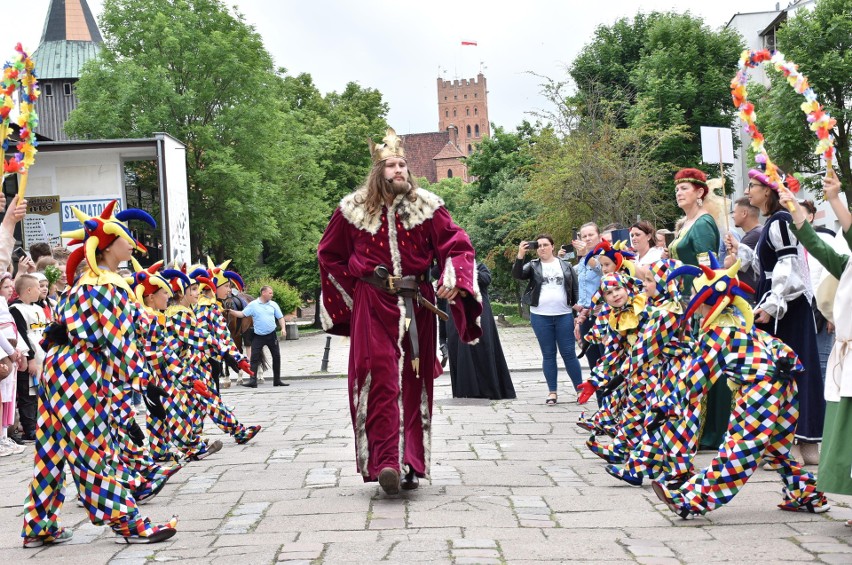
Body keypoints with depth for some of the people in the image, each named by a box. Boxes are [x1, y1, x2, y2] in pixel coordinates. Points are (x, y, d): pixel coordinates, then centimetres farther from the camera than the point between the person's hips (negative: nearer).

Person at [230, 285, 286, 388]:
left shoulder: (273, 304, 4)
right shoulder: (253, 304, -3)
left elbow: (280, 317, 8)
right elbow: (242, 314, -6)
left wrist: (283, 328, -7)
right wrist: (231, 311, -20)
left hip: (272, 335, 2)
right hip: (258, 336, -2)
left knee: (276, 357, 6)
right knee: (254, 358, -8)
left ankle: (277, 380, 18)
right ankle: (252, 381, -8)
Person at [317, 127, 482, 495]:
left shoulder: (426, 206, 2)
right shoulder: (353, 209, 2)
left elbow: (457, 246, 2)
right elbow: (329, 255, 14)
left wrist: (453, 279, -16)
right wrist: (356, 287, 8)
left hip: (416, 306, 2)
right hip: (372, 306, -1)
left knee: (414, 382, 5)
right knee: (380, 379, -12)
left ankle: (411, 464, 15)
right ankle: (385, 462, -15)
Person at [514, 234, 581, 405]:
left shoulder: (565, 265, 9)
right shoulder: (533, 266, 6)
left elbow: (575, 287, 12)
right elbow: (517, 274, -10)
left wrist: (577, 304, 0)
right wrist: (520, 255, -22)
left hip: (564, 315, 0)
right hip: (540, 317, 0)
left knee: (569, 353, 0)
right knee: (548, 354, 4)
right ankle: (552, 392, 10)